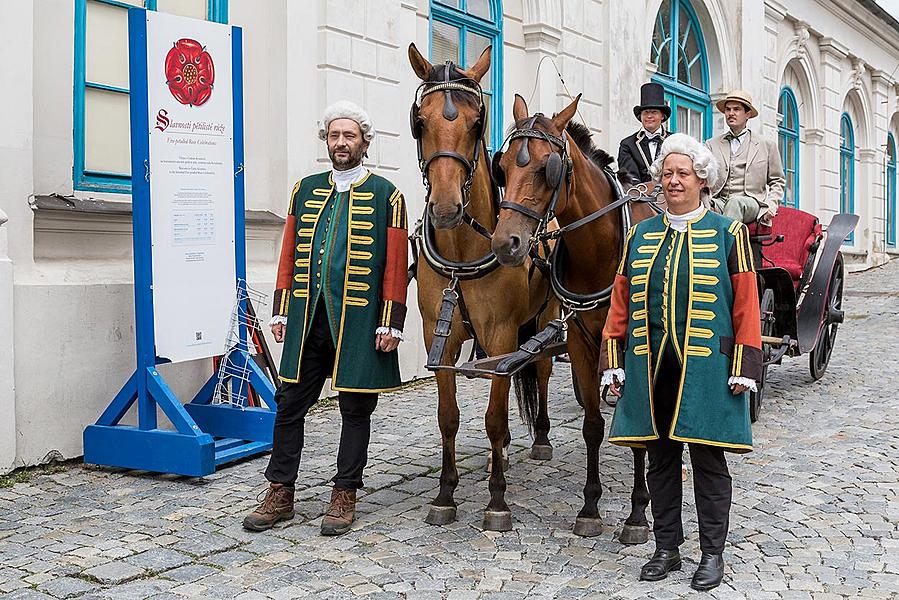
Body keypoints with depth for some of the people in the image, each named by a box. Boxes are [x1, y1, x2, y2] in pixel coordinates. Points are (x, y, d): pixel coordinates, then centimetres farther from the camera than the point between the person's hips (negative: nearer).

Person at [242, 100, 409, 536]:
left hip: (359, 321, -3)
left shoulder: (385, 195, 0)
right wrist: (281, 311, 7)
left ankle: (344, 496, 18)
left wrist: (390, 323, -9)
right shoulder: (306, 190, 12)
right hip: (308, 319, 4)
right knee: (289, 404, 5)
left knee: (355, 409, 6)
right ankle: (280, 494, 17)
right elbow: (289, 255, 12)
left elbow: (396, 266, -4)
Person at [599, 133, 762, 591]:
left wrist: (744, 367, -8)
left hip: (706, 365, -3)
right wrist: (614, 363, 5)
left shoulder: (727, 233, 2)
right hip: (651, 367, 3)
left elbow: (745, 304, -2)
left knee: (708, 459, 4)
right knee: (660, 458, 10)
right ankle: (667, 549, 23)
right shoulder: (640, 236, 11)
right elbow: (621, 303, 11)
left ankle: (712, 554, 17)